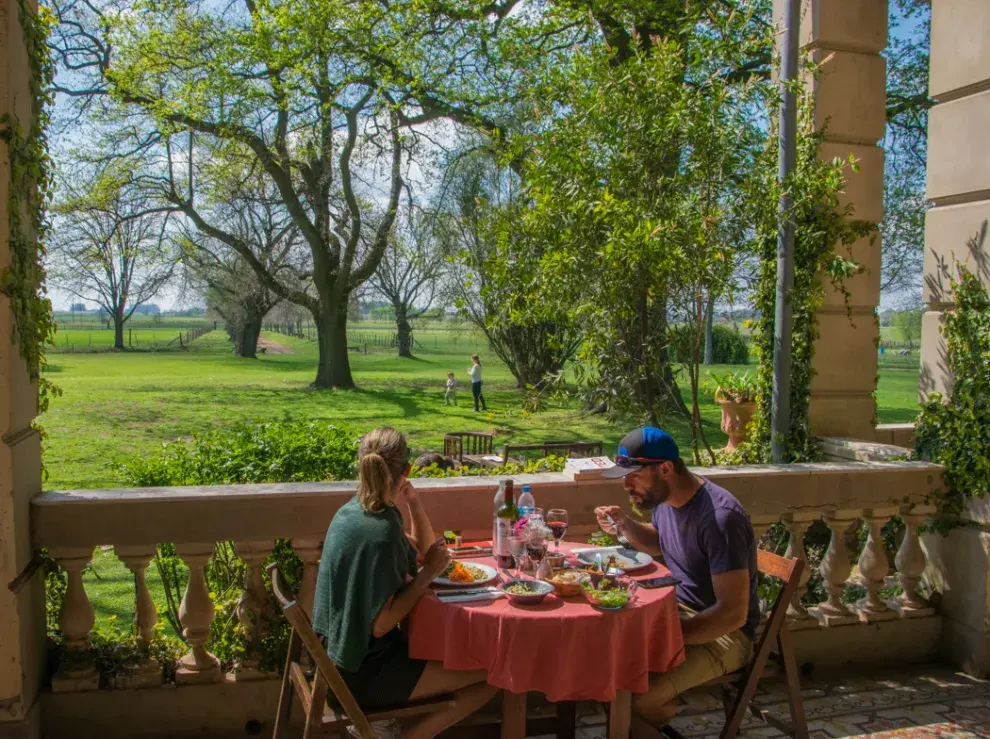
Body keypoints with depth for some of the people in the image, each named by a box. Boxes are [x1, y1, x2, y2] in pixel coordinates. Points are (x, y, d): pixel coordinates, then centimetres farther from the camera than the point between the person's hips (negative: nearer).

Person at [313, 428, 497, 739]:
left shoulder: (354, 509, 2)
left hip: (345, 653, 9)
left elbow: (425, 550, 14)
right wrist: (428, 573, -17)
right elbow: (380, 625, -24)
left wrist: (413, 502, -1)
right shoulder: (380, 533, -26)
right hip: (365, 673, -9)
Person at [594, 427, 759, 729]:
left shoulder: (720, 517, -28)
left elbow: (733, 613, -27)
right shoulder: (664, 498, -2)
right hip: (674, 608, 8)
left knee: (639, 696, -27)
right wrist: (625, 525, 1)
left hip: (720, 631, -8)